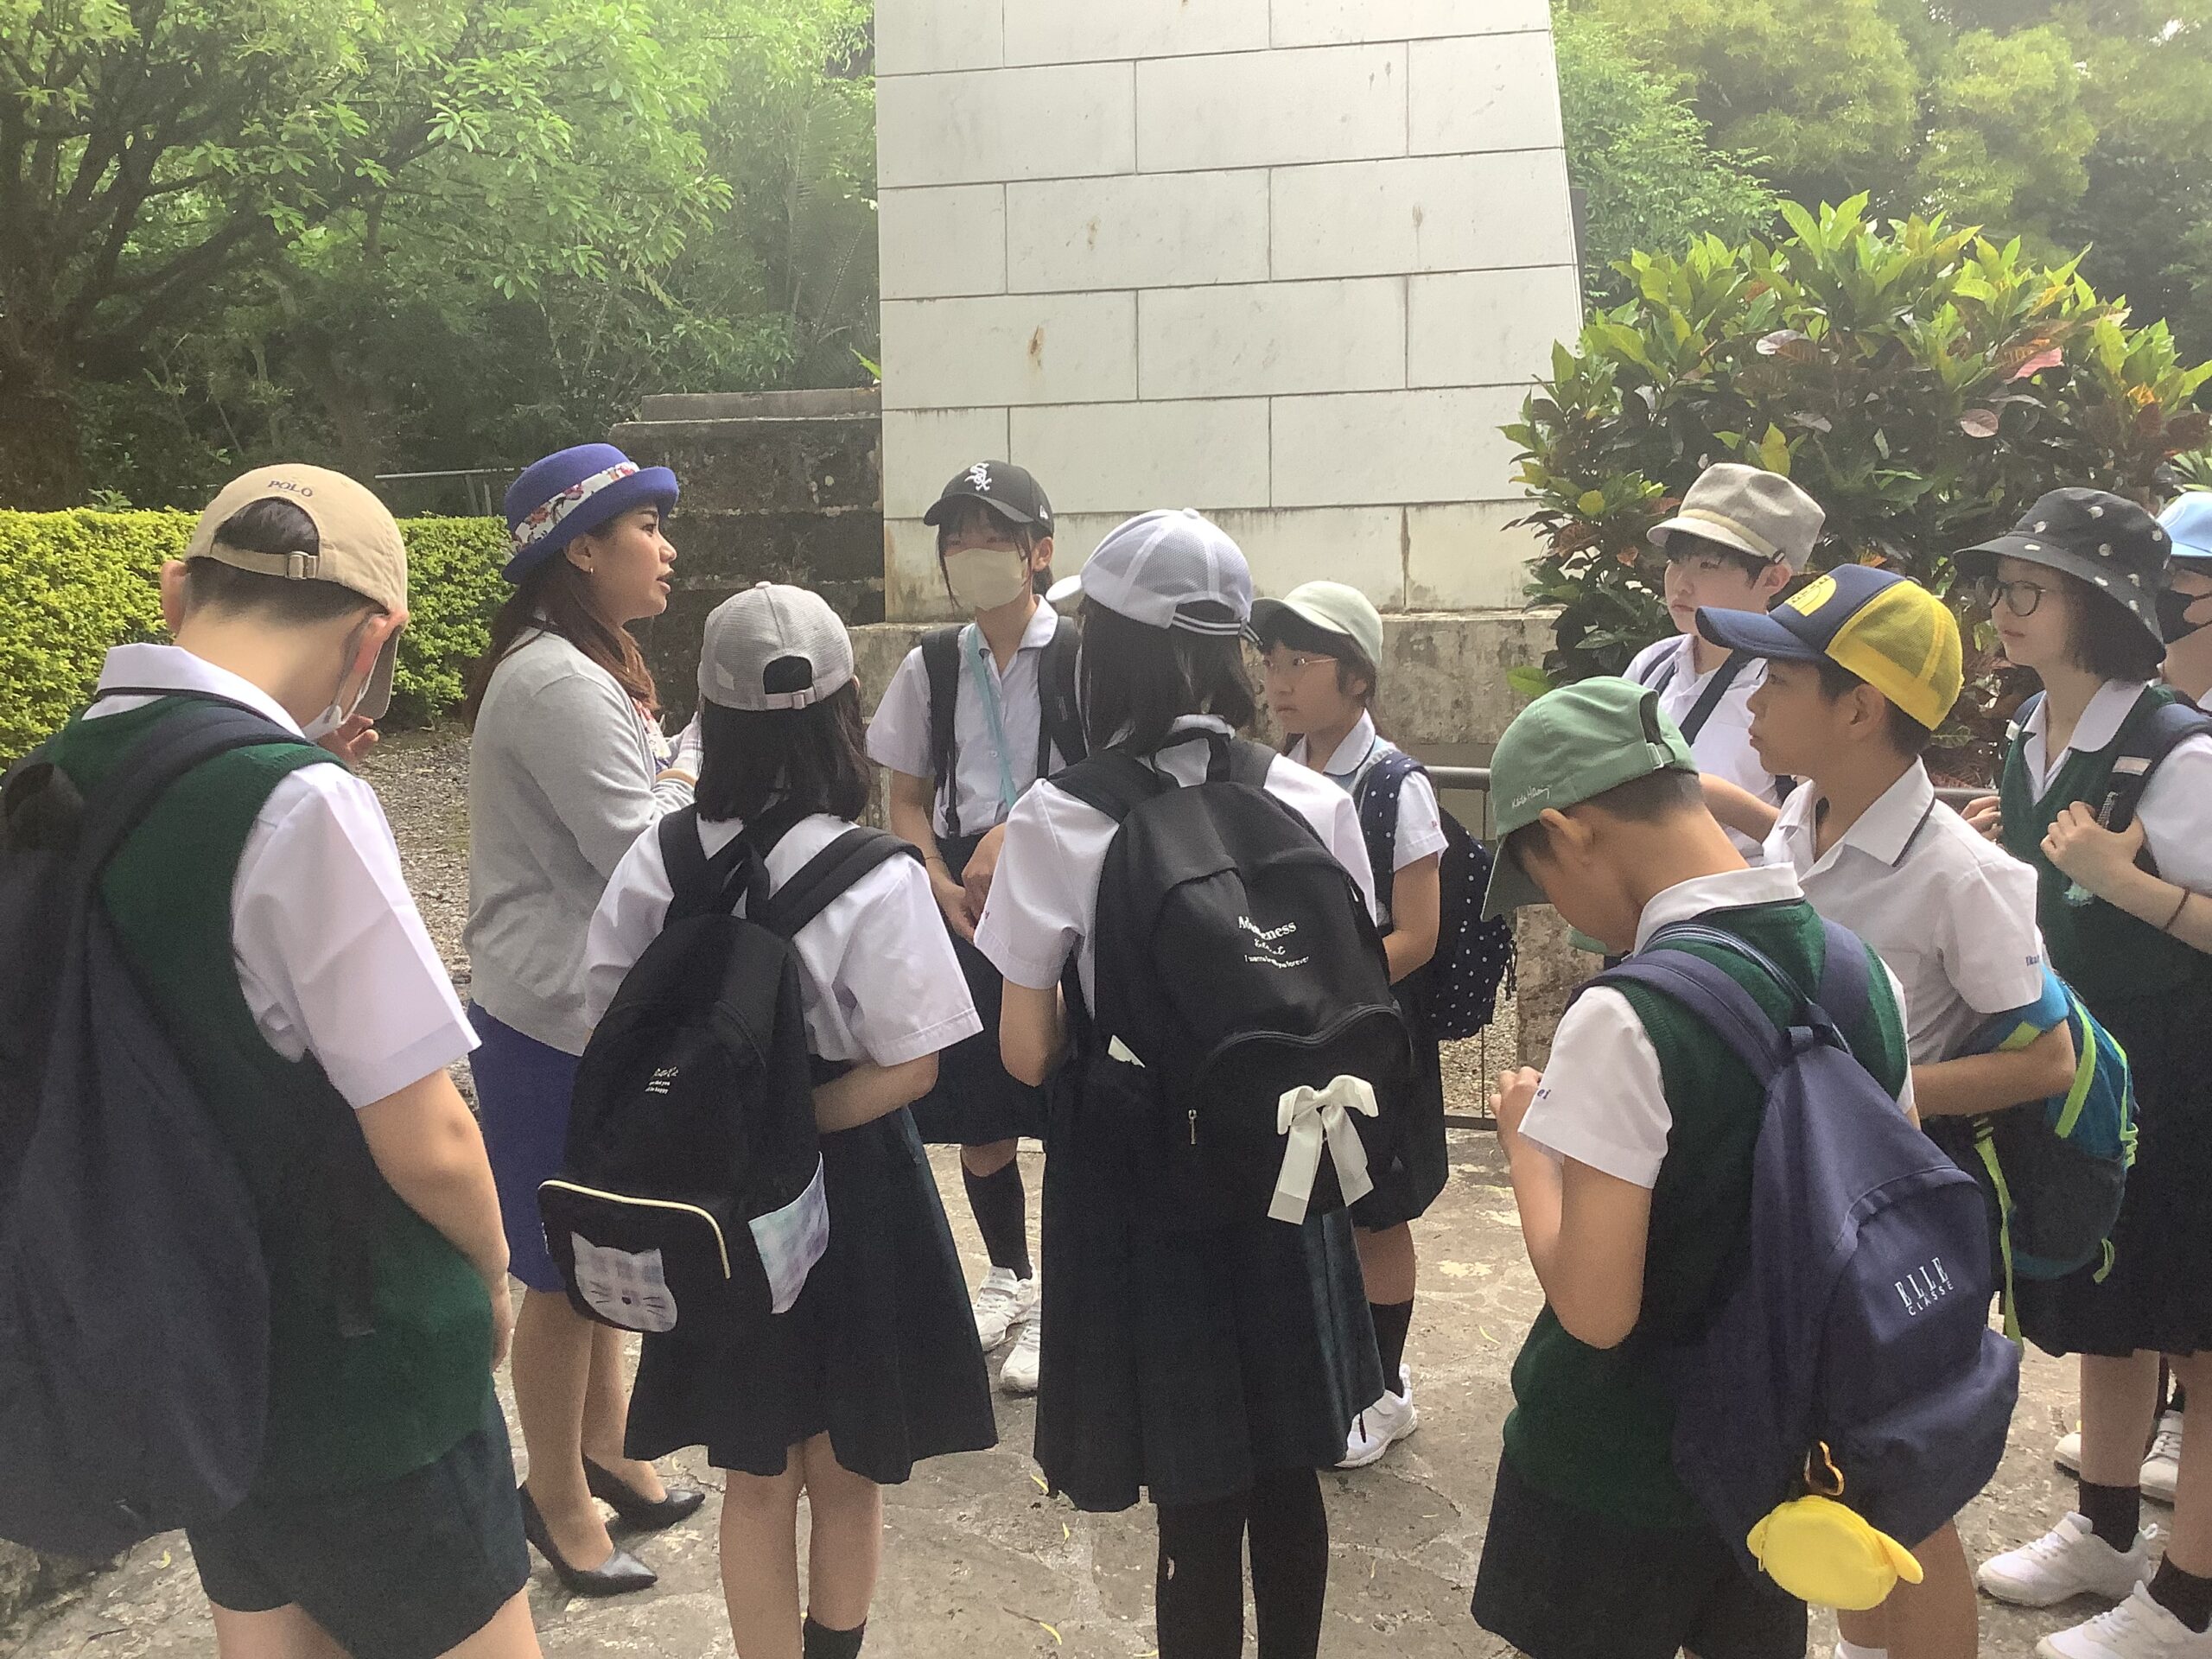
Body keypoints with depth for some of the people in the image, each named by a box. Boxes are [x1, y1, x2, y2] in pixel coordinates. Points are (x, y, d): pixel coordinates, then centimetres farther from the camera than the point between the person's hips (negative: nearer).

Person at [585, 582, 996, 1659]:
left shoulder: (656, 862, -9)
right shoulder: (876, 881, -19)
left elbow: (611, 1030, -3)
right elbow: (910, 1069, -19)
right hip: (850, 1195, -3)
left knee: (756, 1480, 21)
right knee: (845, 1481, 20)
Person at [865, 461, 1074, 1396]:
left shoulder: (1079, 661, -7)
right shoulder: (931, 668, 7)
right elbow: (907, 801, 10)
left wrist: (1016, 832, -18)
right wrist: (946, 888, -5)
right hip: (959, 908, 4)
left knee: (1069, 1116, 0)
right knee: (975, 1116, 13)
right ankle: (1008, 1278, 35)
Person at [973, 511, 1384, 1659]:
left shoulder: (1057, 823, -15)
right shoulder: (1316, 806, -6)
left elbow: (1028, 1052, -10)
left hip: (1140, 1176, -3)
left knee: (1197, 1501, 12)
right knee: (1288, 1480, 21)